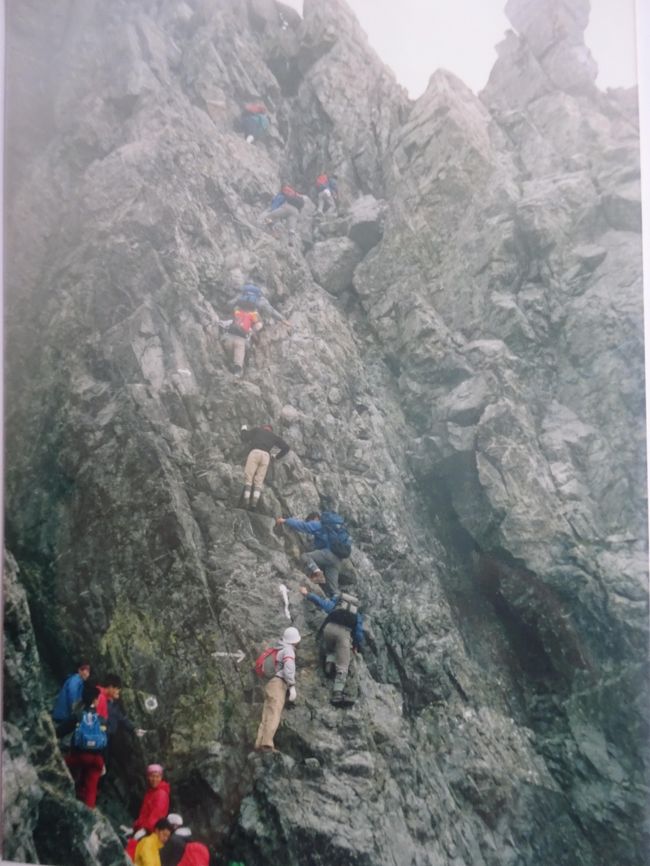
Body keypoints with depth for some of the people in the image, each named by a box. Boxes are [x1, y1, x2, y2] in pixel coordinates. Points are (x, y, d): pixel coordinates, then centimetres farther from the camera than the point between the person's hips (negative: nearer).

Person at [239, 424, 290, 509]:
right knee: (258, 481, 4)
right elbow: (286, 447, 27)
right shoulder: (273, 436, 34)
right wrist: (277, 457, 37)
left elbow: (244, 438, 20)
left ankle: (246, 501, -15)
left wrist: (243, 430, 39)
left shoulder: (256, 429, 30)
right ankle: (254, 501, -16)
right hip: (266, 456, 2)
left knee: (248, 478, -1)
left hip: (254, 453, -2)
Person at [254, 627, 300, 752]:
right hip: (278, 684, -9)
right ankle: (267, 744, -26)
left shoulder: (279, 649, 22)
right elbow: (288, 668, -17)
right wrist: (292, 686, -19)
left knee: (267, 715, 3)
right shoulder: (288, 650, -4)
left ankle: (259, 743, -3)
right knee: (274, 715, -16)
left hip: (271, 684, 9)